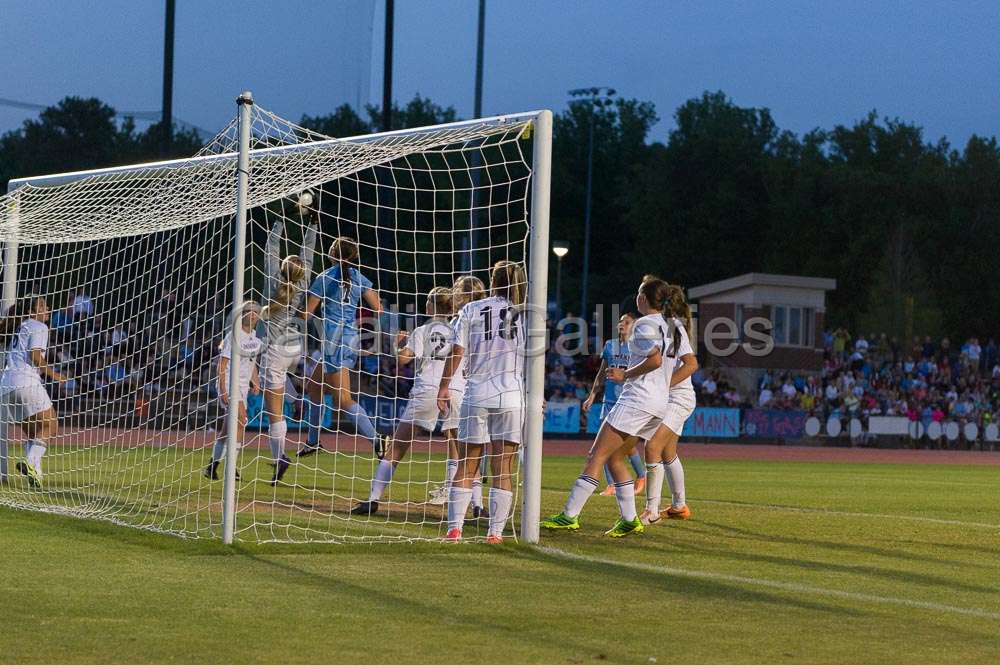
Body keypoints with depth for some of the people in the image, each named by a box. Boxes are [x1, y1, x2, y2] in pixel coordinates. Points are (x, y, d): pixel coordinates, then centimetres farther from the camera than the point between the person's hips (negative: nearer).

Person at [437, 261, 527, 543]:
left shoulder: (472, 310, 3)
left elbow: (457, 351, 0)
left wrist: (444, 386, 7)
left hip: (476, 393, 0)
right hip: (512, 396, 0)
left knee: (467, 465, 7)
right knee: (503, 468, 2)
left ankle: (454, 528, 1)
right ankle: (495, 531, -2)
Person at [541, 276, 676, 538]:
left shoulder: (645, 324, -9)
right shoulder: (668, 325, 17)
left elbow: (655, 359, -23)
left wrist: (625, 375, -11)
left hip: (638, 398, -9)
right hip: (661, 403, 9)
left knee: (597, 456, -9)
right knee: (615, 458, 14)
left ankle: (570, 516, -13)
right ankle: (630, 519, 8)